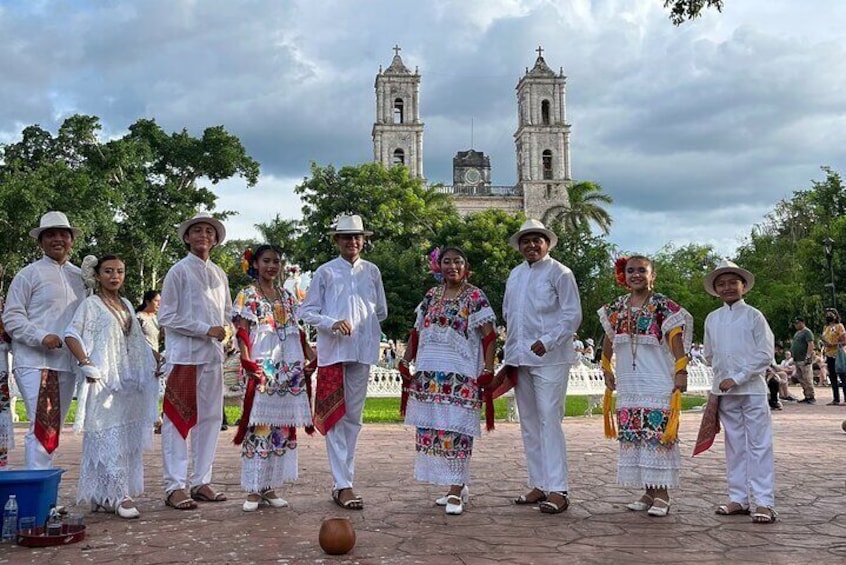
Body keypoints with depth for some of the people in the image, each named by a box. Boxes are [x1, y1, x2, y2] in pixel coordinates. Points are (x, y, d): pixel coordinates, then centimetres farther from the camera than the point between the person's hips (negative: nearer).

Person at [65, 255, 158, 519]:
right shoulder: (91, 304, -2)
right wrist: (86, 364, -18)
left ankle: (106, 496, 17)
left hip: (127, 381, 7)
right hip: (103, 381, -7)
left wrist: (154, 362, 14)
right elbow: (71, 334, -11)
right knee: (108, 436, -10)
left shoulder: (126, 305, 17)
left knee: (127, 437, 7)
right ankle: (117, 495, -9)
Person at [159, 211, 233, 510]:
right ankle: (175, 486, 1)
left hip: (213, 354, 6)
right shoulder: (178, 271, -3)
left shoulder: (219, 274, 14)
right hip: (184, 354, -6)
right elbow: (166, 317, -7)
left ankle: (200, 481, 16)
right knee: (178, 419, -4)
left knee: (210, 418, 8)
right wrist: (206, 330, -12)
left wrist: (224, 330, -1)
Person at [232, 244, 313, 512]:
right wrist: (247, 362, -17)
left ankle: (271, 486, 15)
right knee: (259, 426, -6)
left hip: (288, 370, 6)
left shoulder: (287, 296, 16)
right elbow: (242, 332, -6)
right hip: (262, 368, -5)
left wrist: (308, 356, 11)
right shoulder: (247, 295, 0)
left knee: (283, 427, 6)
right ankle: (254, 490, 2)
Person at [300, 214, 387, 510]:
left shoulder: (372, 271, 9)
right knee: (334, 417, -4)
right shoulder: (325, 272, 2)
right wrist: (332, 323, -13)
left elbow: (381, 311, 19)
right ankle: (343, 484, -2)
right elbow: (306, 311, 1)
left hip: (362, 352, 3)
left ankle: (342, 481, 18)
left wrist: (360, 326, 10)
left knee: (353, 416, 8)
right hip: (332, 351, -3)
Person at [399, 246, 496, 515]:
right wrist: (406, 360, 13)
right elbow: (417, 332, 19)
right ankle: (458, 485, 17)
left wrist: (488, 369, -14)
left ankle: (456, 491, 1)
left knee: (455, 429, -7)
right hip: (429, 375, 5)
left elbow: (489, 336, -6)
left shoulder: (475, 296, -2)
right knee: (429, 428, 5)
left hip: (461, 375, -5)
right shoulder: (431, 295, 13)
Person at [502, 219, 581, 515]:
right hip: (518, 358, 7)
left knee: (549, 421, -11)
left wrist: (547, 341, -18)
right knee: (529, 423, 10)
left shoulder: (560, 273, -4)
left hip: (549, 358, -7)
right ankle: (538, 485, 19)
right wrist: (512, 348, 11)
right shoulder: (515, 275, 16)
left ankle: (557, 490, -7)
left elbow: (573, 315, -9)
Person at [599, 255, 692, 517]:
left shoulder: (662, 305, -5)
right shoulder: (617, 308, 10)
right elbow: (609, 340, 22)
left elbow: (676, 340, -11)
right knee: (632, 437, 7)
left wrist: (681, 372, -17)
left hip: (657, 384, -5)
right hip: (628, 385, 6)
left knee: (658, 435, -5)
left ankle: (661, 493, 4)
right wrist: (607, 370, 25)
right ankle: (648, 492, 17)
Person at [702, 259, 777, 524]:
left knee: (759, 444, -3)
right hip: (724, 391, 4)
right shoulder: (712, 319, 9)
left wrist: (737, 377, -13)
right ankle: (739, 499, 17)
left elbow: (765, 354, -9)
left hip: (752, 389, -4)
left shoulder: (754, 316, -3)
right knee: (734, 445, 10)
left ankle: (764, 502, 0)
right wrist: (722, 375, 5)